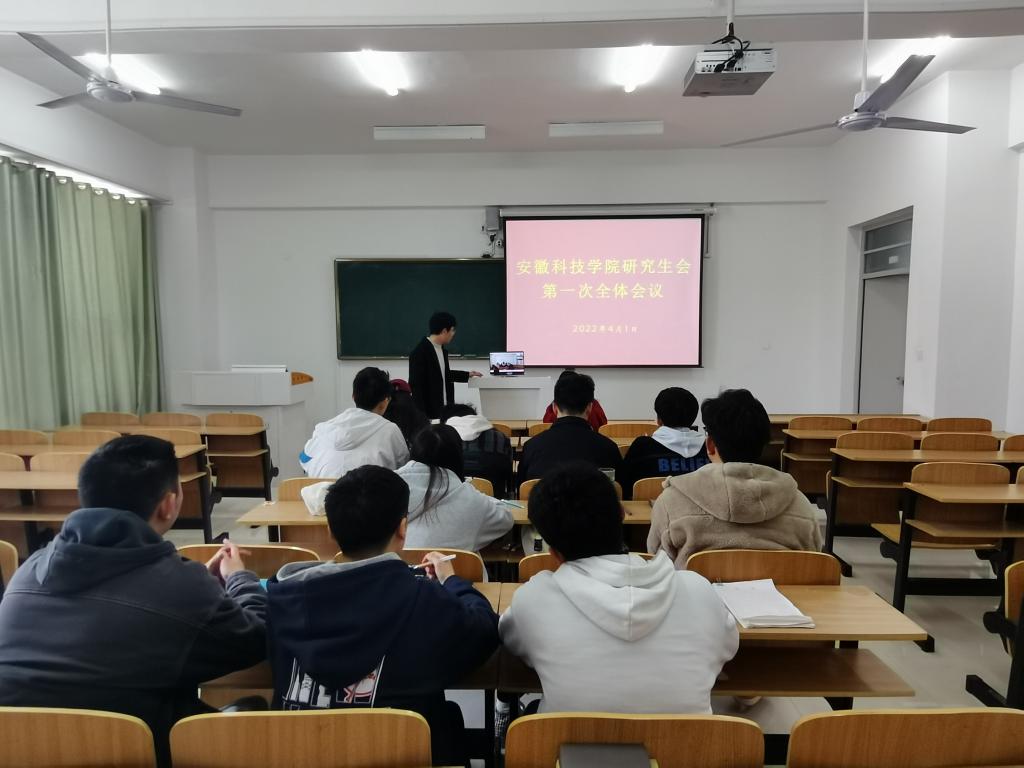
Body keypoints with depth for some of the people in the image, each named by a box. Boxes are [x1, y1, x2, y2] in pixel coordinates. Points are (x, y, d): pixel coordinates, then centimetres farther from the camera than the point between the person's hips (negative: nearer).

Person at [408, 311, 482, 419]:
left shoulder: (441, 349, 10)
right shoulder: (420, 352, -17)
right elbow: (416, 386, -17)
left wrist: (467, 375, 30)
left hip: (445, 409, 9)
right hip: (429, 412, -9)